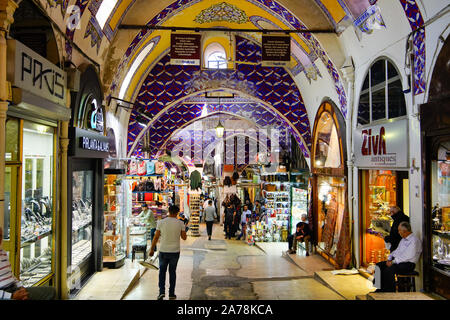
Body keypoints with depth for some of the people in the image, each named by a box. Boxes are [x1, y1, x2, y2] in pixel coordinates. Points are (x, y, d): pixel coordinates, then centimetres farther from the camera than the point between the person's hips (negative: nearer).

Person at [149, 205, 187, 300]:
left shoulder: (161, 222, -6)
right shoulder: (180, 223, -5)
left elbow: (156, 237, -3)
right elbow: (184, 237, -1)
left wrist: (152, 249, 7)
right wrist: (184, 232, 20)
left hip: (163, 251, 0)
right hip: (175, 252, 1)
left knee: (162, 272, 15)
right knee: (172, 272, 13)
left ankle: (162, 291, 3)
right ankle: (171, 294, 17)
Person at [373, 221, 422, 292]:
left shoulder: (414, 241, -13)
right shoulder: (403, 239, 17)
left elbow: (407, 256, -21)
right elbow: (397, 251, 20)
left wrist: (393, 262, -19)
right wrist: (389, 259, 2)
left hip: (408, 264, -9)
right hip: (397, 261, 9)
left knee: (389, 270, -32)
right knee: (379, 265, -7)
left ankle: (390, 292, -17)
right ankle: (380, 289, -8)